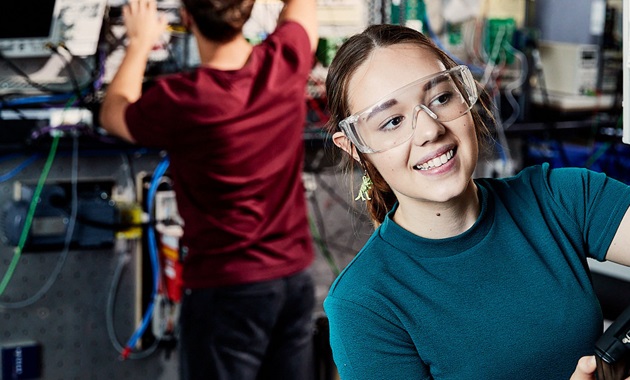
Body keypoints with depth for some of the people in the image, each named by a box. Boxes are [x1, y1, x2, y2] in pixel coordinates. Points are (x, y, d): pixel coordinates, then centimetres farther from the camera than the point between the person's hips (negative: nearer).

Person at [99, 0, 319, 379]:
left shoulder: (179, 100, -20)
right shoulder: (285, 61, -9)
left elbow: (113, 114, 4)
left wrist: (140, 42, 17)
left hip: (227, 287, -5)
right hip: (296, 276, 5)